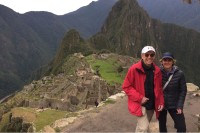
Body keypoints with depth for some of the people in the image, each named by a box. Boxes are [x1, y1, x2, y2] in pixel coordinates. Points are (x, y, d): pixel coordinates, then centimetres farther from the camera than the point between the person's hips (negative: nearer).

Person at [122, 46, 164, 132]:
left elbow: (159, 88, 13)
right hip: (139, 104, -5)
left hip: (152, 104, 5)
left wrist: (161, 102, 1)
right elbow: (126, 86, -11)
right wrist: (140, 98, -17)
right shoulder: (134, 69, -14)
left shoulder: (157, 70, 3)